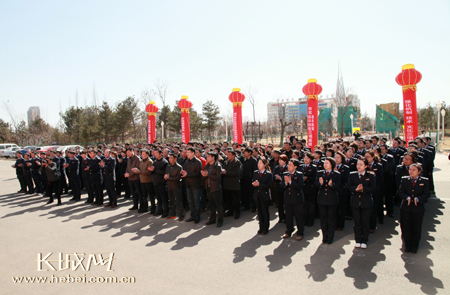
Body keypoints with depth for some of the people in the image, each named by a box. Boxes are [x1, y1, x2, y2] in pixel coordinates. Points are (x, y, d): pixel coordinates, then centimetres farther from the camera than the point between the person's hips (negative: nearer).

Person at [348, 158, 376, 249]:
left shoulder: (370, 176, -1)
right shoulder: (352, 175, 4)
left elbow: (373, 187, -9)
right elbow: (349, 187, -2)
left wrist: (363, 189, -22)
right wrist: (356, 188, -21)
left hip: (366, 202, -1)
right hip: (355, 202, 2)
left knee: (366, 222, 6)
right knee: (357, 222, 8)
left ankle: (364, 241, 21)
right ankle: (358, 240, 21)